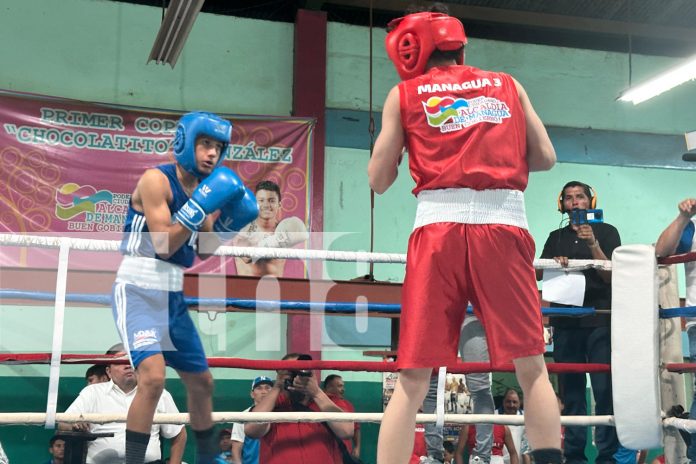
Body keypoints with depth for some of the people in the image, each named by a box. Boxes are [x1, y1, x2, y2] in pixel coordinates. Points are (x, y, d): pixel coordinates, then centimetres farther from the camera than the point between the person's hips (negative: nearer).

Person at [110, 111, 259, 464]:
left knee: (201, 382, 17)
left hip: (172, 296, 8)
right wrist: (200, 207, -24)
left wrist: (227, 223, 2)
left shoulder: (204, 188, 9)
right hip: (138, 290, -8)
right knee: (153, 377, -27)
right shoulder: (157, 179, -12)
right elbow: (163, 245, -20)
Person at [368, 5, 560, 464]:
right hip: (504, 225, 1)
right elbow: (545, 158, 15)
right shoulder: (508, 85, 19)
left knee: (413, 381, 2)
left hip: (439, 227, -1)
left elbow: (379, 179, 11)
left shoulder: (404, 95, 13)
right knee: (532, 369, 8)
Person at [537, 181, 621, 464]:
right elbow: (538, 273, 10)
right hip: (565, 321, 3)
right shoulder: (556, 237, 18)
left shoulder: (606, 232, 8)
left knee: (604, 390, -9)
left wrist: (593, 244, -13)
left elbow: (612, 276, -1)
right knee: (571, 390, 3)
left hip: (599, 320, -3)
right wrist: (554, 262, -10)